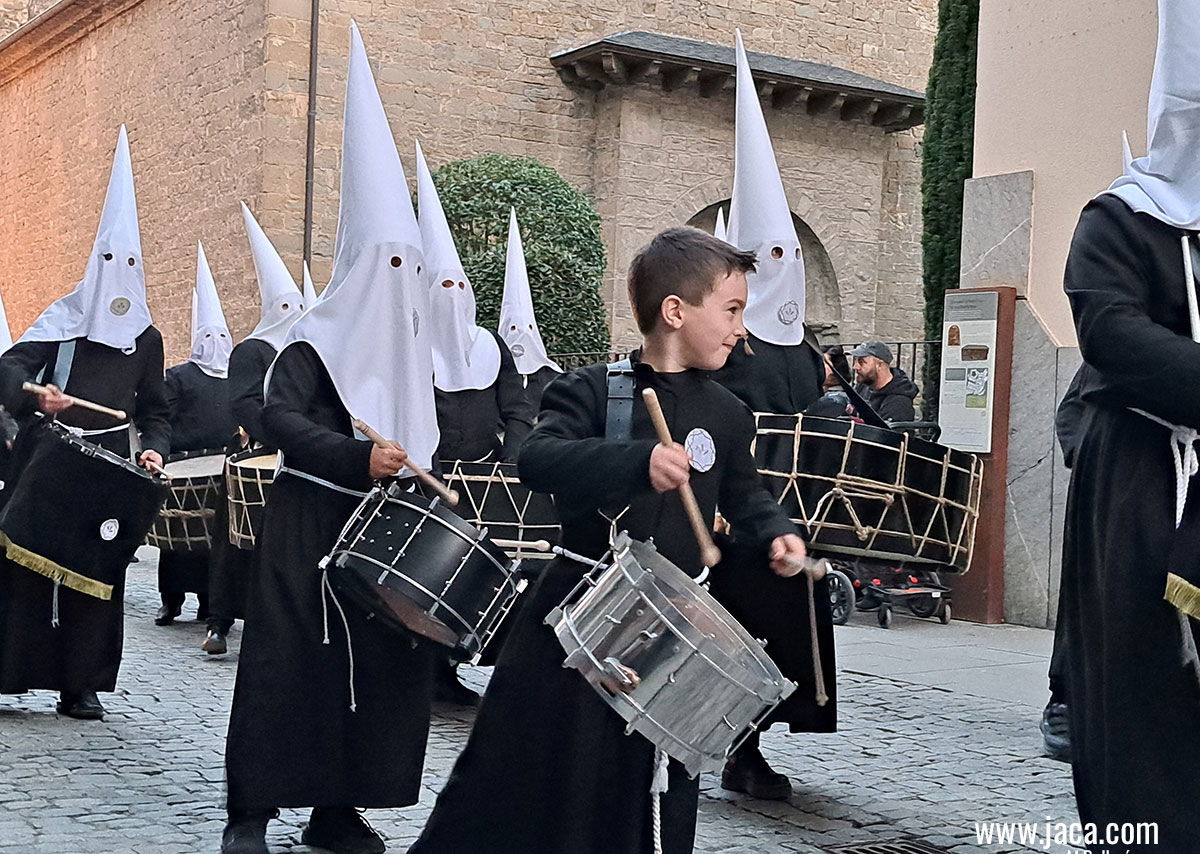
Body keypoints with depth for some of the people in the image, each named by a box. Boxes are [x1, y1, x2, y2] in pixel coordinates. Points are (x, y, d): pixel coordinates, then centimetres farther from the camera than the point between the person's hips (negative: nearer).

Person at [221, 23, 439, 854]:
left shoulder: (417, 358, 15)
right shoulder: (316, 343, -6)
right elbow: (279, 420, -19)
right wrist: (359, 458, -29)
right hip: (312, 525, -6)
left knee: (382, 659, 3)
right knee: (289, 658, -6)